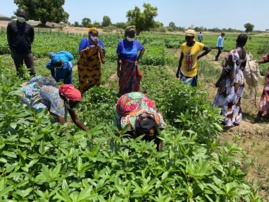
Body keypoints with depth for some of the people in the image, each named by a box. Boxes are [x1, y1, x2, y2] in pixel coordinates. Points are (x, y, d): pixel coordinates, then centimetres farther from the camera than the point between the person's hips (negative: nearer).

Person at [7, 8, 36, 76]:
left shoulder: (29, 27, 0)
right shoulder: (11, 25, 0)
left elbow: (32, 38, 14)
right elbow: (9, 39, 5)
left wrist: (28, 45, 9)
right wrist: (12, 50, 4)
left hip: (28, 52, 0)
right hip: (16, 53, 0)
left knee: (32, 71, 3)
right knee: (19, 72, 11)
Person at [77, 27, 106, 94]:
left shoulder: (99, 42, 1)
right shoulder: (84, 41, -10)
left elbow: (103, 52, -7)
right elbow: (80, 52, -17)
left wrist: (98, 45, -22)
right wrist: (88, 49, -30)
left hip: (95, 66, 4)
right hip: (85, 66, -4)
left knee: (96, 81, 7)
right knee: (85, 82, -5)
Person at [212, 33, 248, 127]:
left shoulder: (233, 52, -23)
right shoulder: (245, 53, 2)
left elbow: (227, 69, -22)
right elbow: (242, 68, 10)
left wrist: (219, 81, -14)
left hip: (231, 79, -8)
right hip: (239, 79, 8)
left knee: (227, 101, 5)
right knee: (236, 100, 18)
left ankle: (227, 121, 15)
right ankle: (235, 119, 30)